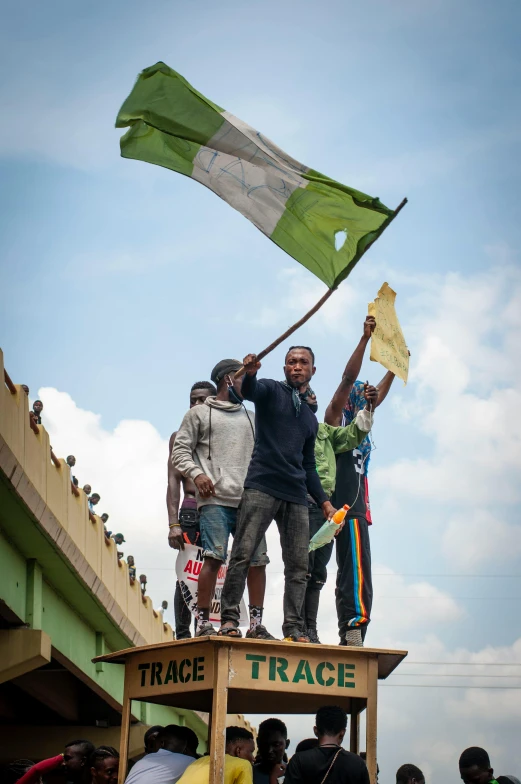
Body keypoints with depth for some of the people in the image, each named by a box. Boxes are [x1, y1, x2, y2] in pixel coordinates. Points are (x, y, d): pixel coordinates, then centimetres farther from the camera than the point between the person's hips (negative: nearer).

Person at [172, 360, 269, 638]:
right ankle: (203, 621, -10)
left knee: (257, 559, -1)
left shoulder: (250, 417, 25)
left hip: (249, 501, 5)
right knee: (214, 557, -14)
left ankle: (256, 623, 5)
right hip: (215, 500, -5)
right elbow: (180, 451, 5)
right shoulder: (199, 413, 11)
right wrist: (196, 474, -12)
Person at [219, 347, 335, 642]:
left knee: (299, 565, 0)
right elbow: (250, 391, -16)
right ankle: (229, 618, -12)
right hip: (262, 487, -5)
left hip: (296, 496, 6)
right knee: (243, 554, -13)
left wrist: (324, 502, 17)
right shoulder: (272, 391, 9)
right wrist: (249, 373, -39)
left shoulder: (311, 418, 25)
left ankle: (294, 628, 0)